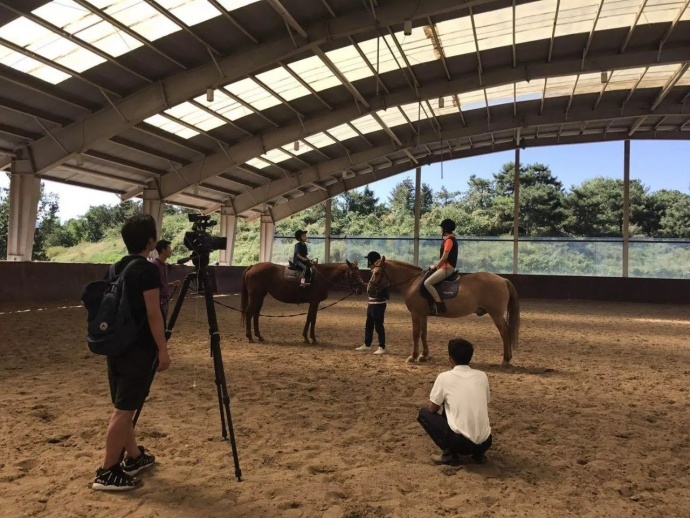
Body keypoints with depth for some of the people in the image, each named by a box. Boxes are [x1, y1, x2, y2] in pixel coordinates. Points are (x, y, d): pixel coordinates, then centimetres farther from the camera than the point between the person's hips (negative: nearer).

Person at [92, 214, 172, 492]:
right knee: (124, 408, -2)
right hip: (139, 348, -9)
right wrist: (163, 349, -13)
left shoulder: (116, 268, 9)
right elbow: (153, 314, -18)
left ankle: (134, 457, 31)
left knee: (123, 405, 16)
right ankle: (108, 472, 5)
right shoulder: (148, 270, -16)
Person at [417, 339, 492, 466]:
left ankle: (449, 454, 4)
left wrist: (443, 403, 30)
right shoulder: (482, 376, 8)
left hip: (460, 441, -5)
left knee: (424, 413, 16)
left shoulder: (444, 377, -3)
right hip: (484, 442, 5)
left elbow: (432, 409, 6)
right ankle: (478, 453, 16)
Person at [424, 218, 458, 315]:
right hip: (446, 267, 11)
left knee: (427, 283, -22)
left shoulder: (449, 240, -14)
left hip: (446, 268, -11)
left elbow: (444, 257, -17)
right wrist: (437, 265, 15)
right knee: (429, 279, 22)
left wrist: (435, 266, -6)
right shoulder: (451, 239, 17)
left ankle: (439, 305, -24)